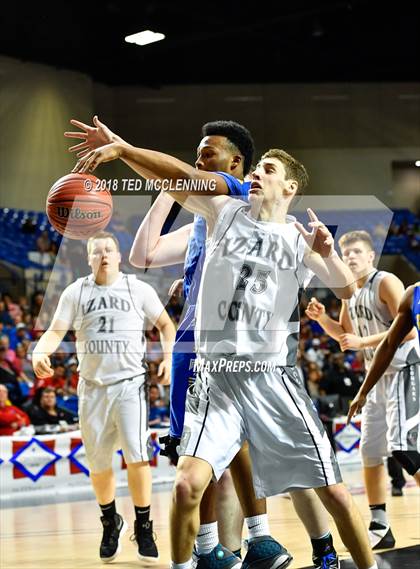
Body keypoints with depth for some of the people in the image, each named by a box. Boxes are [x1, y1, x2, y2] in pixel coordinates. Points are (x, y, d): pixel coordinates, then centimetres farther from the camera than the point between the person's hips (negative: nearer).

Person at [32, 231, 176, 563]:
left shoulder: (138, 289, 1)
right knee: (98, 464, 7)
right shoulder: (75, 293, 4)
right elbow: (56, 331, -2)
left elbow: (165, 324, 10)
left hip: (130, 383, -2)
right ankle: (111, 524, 30)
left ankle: (143, 529, 4)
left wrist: (169, 357, -6)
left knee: (137, 456, -12)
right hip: (93, 386, 2)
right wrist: (40, 352, -23)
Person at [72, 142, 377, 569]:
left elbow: (347, 290, -1)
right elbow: (176, 174, -6)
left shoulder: (301, 238, 5)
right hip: (218, 377, 0)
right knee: (188, 485, -16)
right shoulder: (225, 213, 5)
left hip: (274, 378, 0)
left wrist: (327, 253, -19)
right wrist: (121, 149, -20)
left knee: (332, 490, 1)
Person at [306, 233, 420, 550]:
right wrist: (321, 318, 7)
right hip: (377, 378, 9)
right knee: (370, 454, 8)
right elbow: (344, 334, 25)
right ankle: (379, 529, 16)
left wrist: (363, 342, -23)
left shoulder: (386, 283, -13)